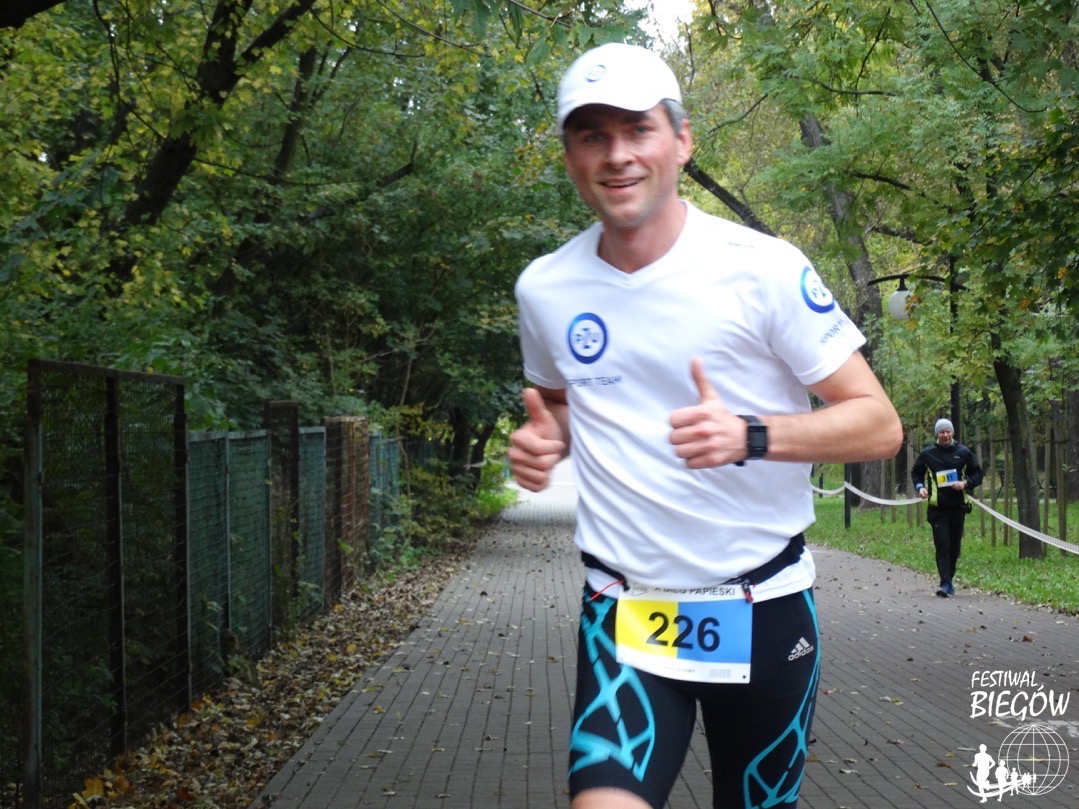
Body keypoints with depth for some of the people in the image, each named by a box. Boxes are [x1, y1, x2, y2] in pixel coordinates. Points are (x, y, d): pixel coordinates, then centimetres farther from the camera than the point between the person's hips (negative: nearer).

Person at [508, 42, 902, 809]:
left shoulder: (764, 267, -11)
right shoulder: (544, 288, 0)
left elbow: (879, 424, -10)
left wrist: (750, 436, -27)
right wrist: (542, 440, -4)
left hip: (764, 612, -1)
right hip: (624, 615, 1)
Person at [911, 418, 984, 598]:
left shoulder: (963, 452, 4)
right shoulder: (927, 454, 3)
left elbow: (977, 473, 11)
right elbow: (916, 473, 16)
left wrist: (965, 484, -8)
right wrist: (920, 487, -3)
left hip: (958, 507, 2)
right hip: (937, 508, -2)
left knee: (955, 546, 9)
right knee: (942, 545, -10)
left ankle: (950, 579, 23)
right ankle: (945, 583, -13)